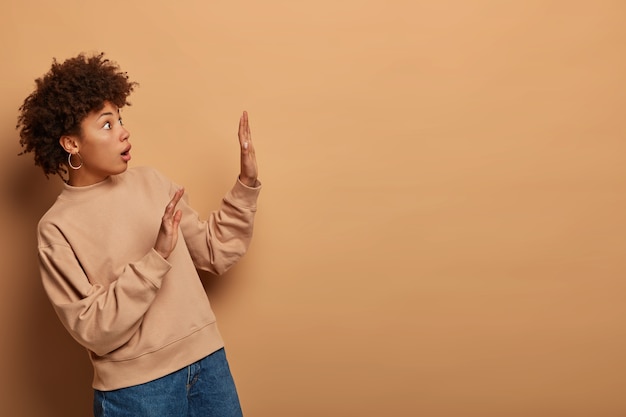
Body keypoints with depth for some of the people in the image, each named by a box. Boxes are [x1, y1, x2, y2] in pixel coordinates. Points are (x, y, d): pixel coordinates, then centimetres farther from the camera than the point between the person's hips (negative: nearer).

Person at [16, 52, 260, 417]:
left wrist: (247, 184, -3)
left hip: (208, 362, 4)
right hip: (135, 388, -4)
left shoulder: (151, 182, 3)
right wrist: (156, 258, -23)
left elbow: (217, 253, 6)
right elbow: (92, 330, -15)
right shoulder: (57, 229, -10)